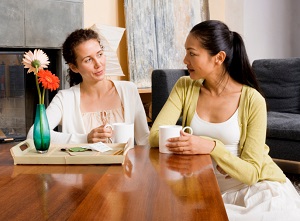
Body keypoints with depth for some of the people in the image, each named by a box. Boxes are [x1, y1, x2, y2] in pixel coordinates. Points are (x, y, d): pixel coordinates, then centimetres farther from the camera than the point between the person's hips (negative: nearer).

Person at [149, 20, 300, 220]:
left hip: (258, 187, -3)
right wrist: (189, 143, -27)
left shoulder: (252, 100, -14)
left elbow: (250, 173, -15)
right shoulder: (185, 87, -3)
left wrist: (212, 147, -32)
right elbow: (155, 135, -11)